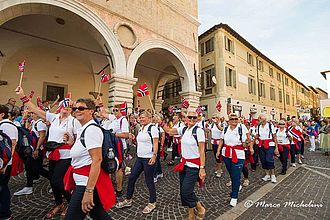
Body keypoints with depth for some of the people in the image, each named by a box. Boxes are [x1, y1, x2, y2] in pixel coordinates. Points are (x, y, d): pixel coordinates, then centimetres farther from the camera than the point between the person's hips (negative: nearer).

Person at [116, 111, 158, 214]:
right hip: (140, 158, 8)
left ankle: (152, 203, 27)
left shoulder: (152, 128, -12)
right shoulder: (141, 128, 12)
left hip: (149, 158, -8)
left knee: (149, 181, 5)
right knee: (131, 178, 13)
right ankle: (128, 200, 33)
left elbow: (155, 143, -17)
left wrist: (154, 155, -23)